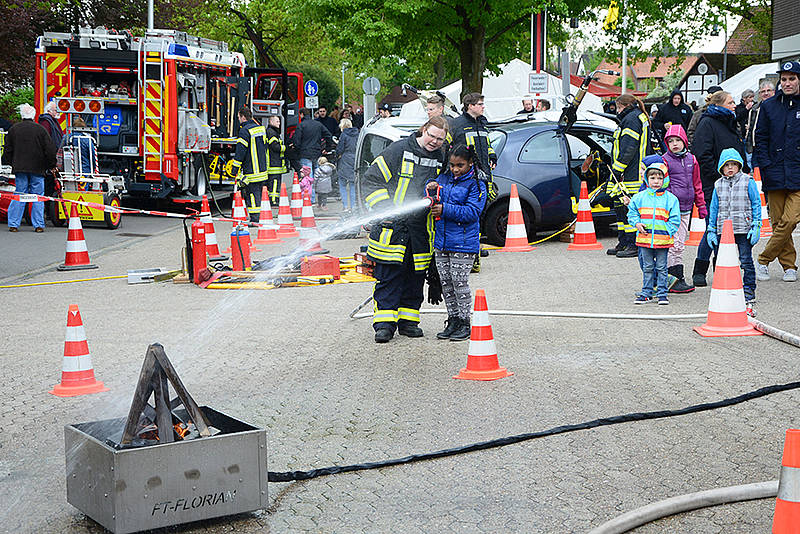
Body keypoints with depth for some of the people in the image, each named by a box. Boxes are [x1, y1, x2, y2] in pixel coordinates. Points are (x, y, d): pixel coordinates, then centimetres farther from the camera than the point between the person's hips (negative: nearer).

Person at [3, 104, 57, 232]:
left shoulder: (13, 129, 3)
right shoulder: (40, 129, -4)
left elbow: (7, 149, 9)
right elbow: (50, 149, -4)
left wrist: (12, 163, 24)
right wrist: (52, 165, 8)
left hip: (20, 168, 2)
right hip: (37, 168, -2)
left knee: (19, 195, 8)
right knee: (38, 196, 4)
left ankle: (13, 224, 5)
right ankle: (38, 225, 2)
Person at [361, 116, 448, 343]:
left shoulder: (441, 159, 9)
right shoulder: (399, 150, -4)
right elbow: (372, 179, -4)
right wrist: (385, 208, -13)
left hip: (421, 230, 4)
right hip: (393, 227, -4)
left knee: (415, 278, 9)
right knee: (389, 276, -5)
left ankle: (408, 320, 19)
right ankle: (384, 323, -2)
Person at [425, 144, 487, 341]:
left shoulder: (476, 184, -8)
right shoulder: (444, 178, 10)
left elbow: (472, 212, -16)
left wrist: (445, 209, -22)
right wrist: (431, 187, -5)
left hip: (463, 244, -6)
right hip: (441, 241, 6)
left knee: (460, 284, -3)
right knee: (446, 284, 11)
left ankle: (464, 323, 8)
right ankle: (453, 321, 22)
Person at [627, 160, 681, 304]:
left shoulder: (670, 199, 0)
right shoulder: (640, 197, 5)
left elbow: (675, 220, 1)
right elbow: (632, 212, 15)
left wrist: (667, 231, -10)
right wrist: (636, 223, -2)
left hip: (663, 239, -2)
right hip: (644, 238, 2)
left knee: (661, 268, 4)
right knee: (647, 267, 10)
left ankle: (662, 294, 12)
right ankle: (646, 293, 18)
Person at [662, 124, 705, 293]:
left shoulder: (691, 160, 12)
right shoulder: (664, 160, -4)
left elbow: (697, 184, 19)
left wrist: (701, 206, 19)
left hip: (686, 208, 6)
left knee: (680, 245, 9)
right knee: (674, 245, -7)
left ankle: (675, 280, 15)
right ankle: (677, 280, -3)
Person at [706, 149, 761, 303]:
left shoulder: (748, 182, 0)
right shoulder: (718, 185, 9)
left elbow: (756, 205, 1)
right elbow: (713, 209, 13)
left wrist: (756, 227, -6)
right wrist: (711, 231, 9)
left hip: (744, 230, -3)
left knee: (746, 260, 0)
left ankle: (749, 291, 9)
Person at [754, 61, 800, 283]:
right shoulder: (769, 106, 8)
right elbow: (760, 139, 10)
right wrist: (766, 167, -1)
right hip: (775, 174, 2)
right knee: (778, 222, 5)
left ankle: (764, 260, 3)